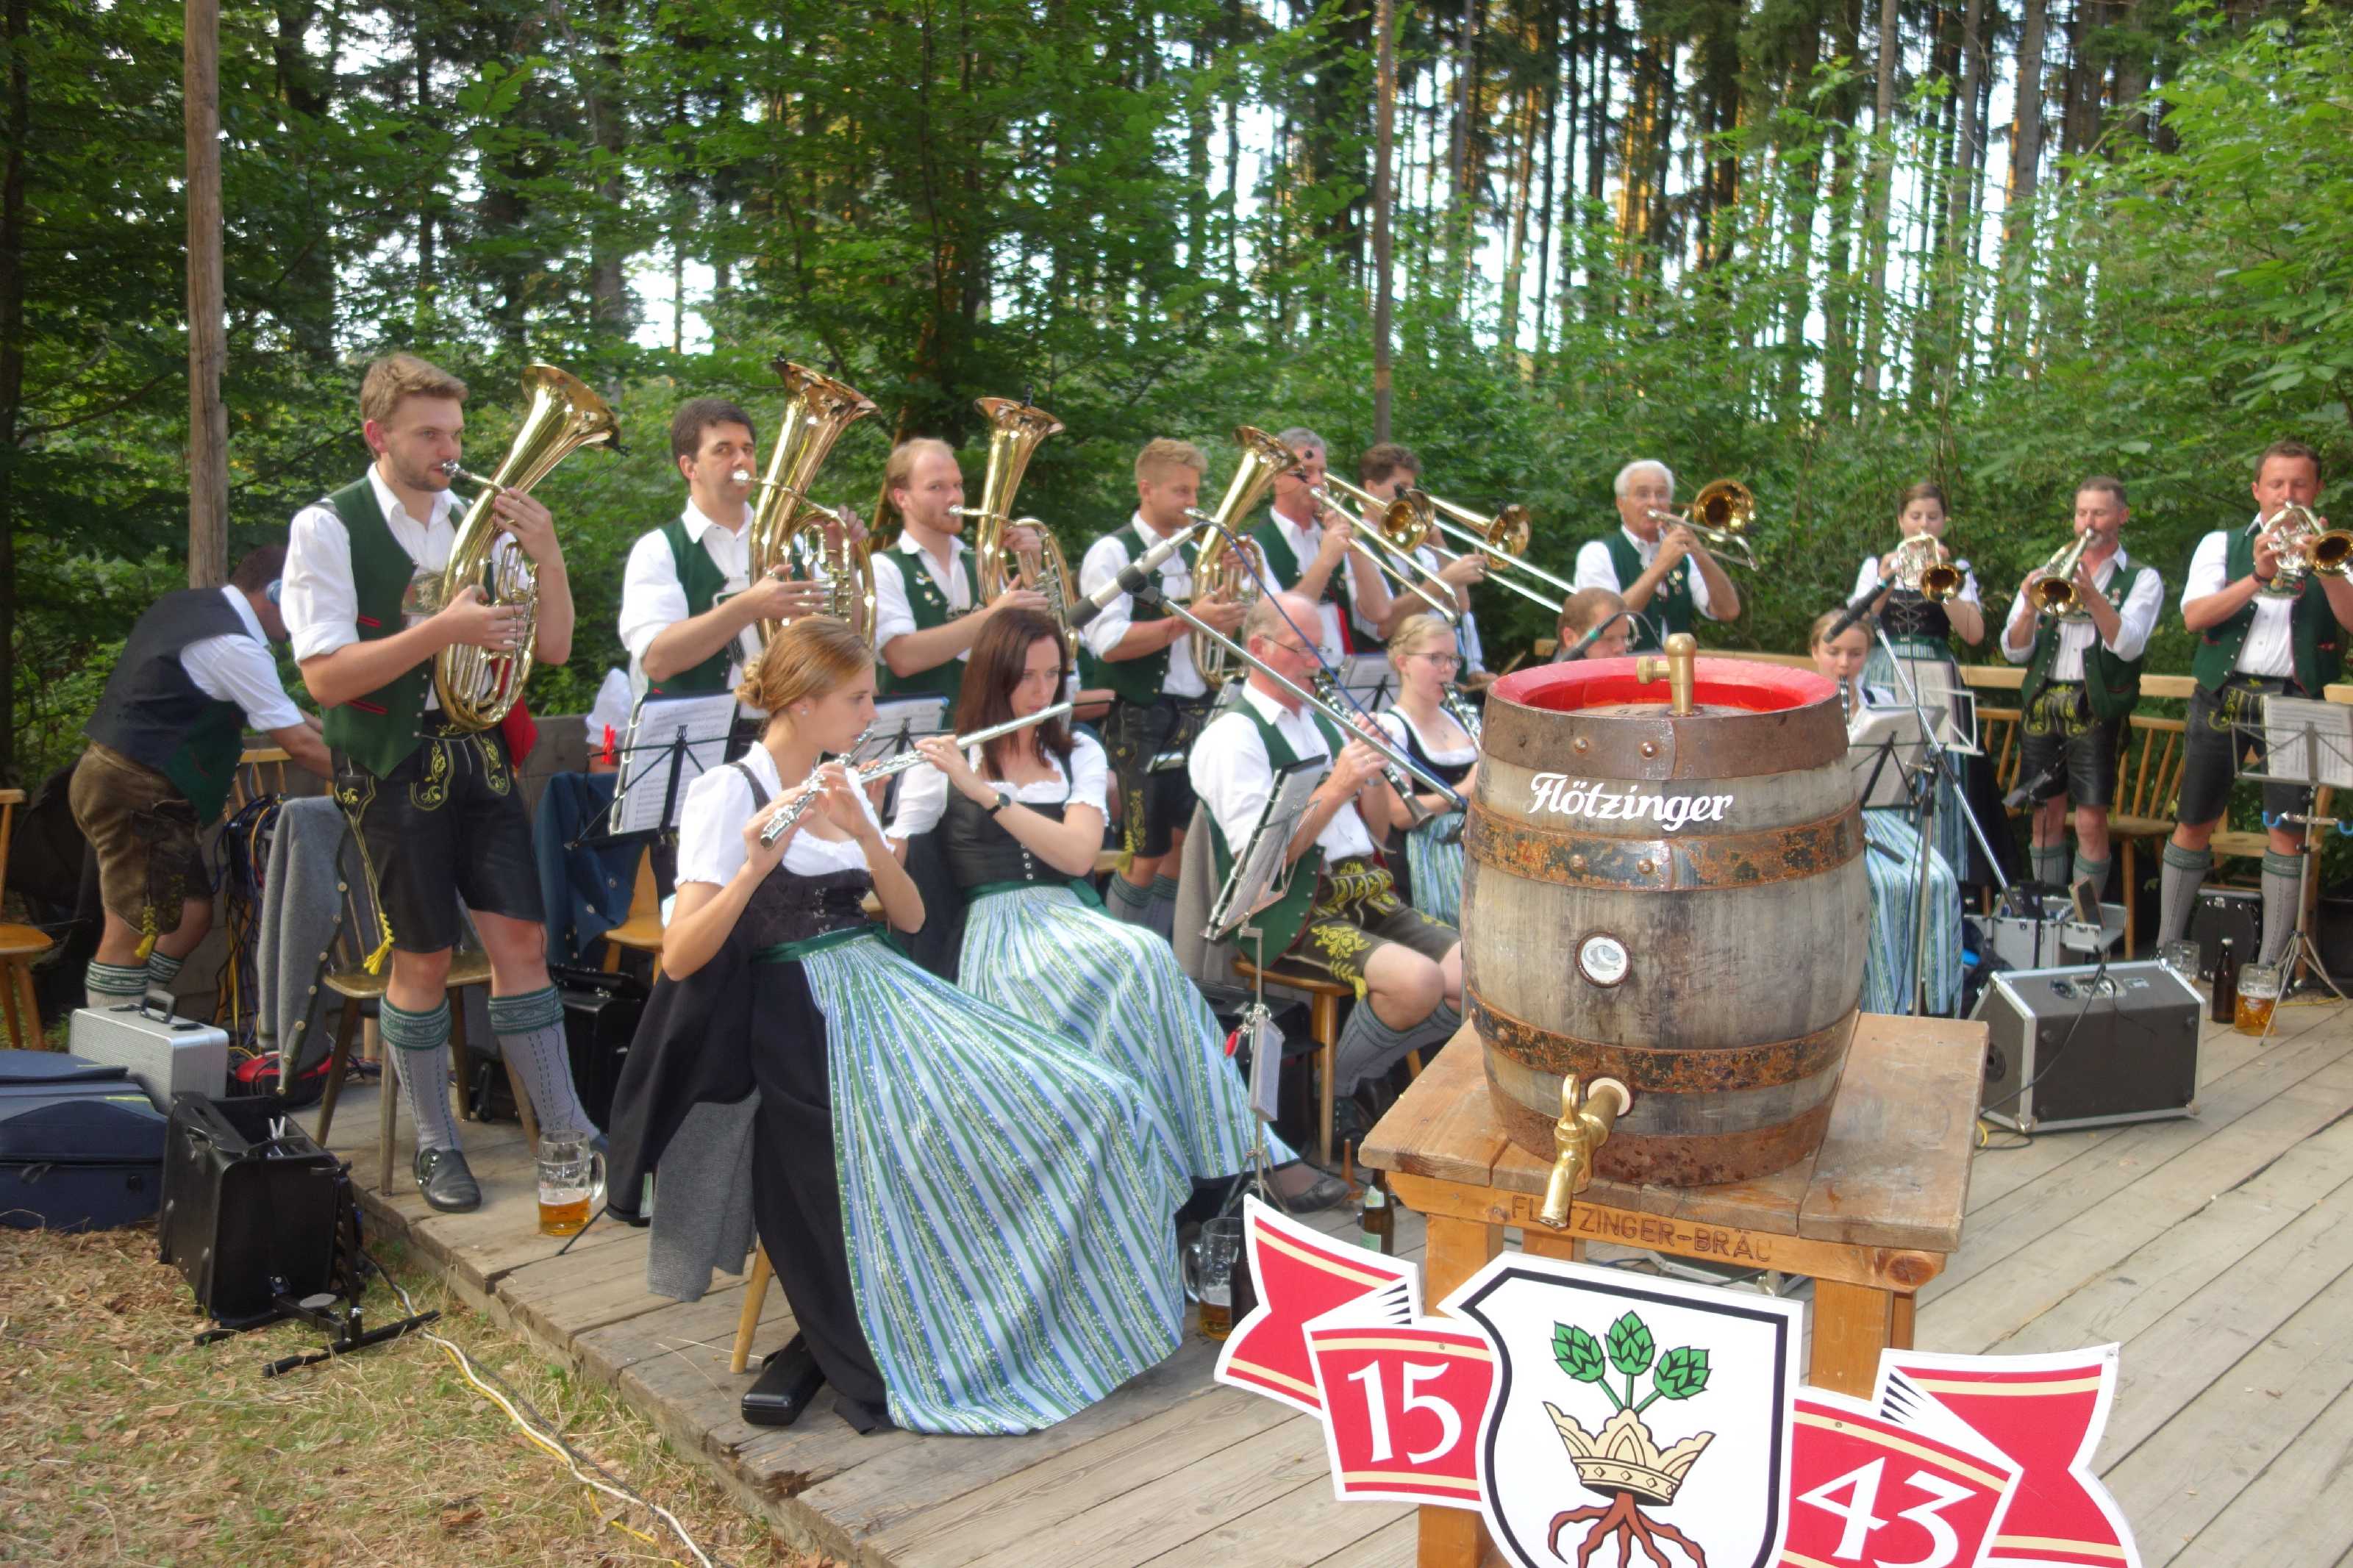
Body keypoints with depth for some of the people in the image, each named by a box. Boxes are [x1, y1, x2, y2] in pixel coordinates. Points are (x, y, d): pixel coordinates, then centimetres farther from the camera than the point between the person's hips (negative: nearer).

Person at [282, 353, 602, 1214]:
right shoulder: (328, 528, -7)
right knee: (423, 958, 4)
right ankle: (435, 1144, 21)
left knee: (521, 939, 1)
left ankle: (566, 1128, 10)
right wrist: (443, 630, -25)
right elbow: (325, 677, -14)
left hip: (481, 756, 4)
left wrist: (546, 554, -13)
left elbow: (554, 647, 3)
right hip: (396, 769, -3)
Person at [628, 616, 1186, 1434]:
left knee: (1080, 1103, -10)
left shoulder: (843, 785, 16)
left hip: (881, 985, 7)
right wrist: (755, 867, -29)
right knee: (960, 1130, -27)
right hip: (799, 1020, -7)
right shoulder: (729, 792, -6)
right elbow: (679, 959, -14)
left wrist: (864, 832, -8)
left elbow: (910, 918, 8)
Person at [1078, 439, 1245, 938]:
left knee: (1189, 842, 11)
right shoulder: (1113, 553, -7)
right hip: (1144, 722, -7)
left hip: (1198, 716, 7)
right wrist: (1186, 620, -20)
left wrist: (1225, 619, 1)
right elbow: (1108, 643, -18)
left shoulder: (1192, 554, 15)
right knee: (1147, 854, -2)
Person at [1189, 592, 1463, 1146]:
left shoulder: (1323, 721, 19)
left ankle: (1358, 1080, 4)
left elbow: (1378, 828, 20)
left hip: (1366, 894, 8)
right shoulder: (1233, 736, -6)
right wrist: (1335, 788, -19)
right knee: (1419, 981, -29)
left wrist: (1373, 769, 2)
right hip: (1292, 913, -8)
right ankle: (1331, 1090, -4)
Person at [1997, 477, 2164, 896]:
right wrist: (2029, 608, -13)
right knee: (2047, 816, 7)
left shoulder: (2142, 579, 6)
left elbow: (2129, 645, -12)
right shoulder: (2050, 572, 14)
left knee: (2091, 821, -7)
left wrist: (2092, 596, -24)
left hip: (2095, 710, -3)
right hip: (2041, 704, 3)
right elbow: (2014, 651, 6)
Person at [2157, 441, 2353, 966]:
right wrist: (2258, 578, -19)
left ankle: (2271, 963, 3)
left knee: (2289, 830, -4)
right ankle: (2167, 949, 14)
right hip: (2222, 700, 0)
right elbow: (2194, 616, -7)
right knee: (2195, 823, 4)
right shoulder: (2222, 544, 9)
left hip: (2294, 704, 0)